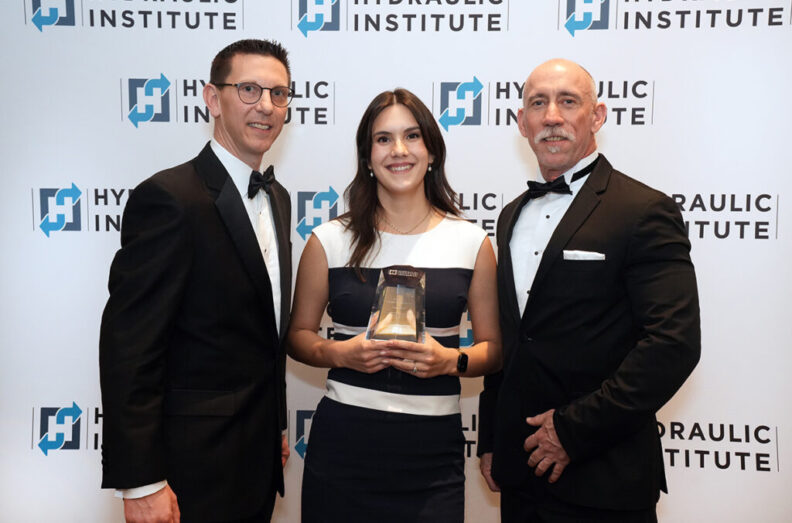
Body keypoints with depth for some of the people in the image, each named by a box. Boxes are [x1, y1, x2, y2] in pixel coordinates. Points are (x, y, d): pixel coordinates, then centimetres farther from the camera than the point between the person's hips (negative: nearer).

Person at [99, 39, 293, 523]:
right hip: (194, 468, -7)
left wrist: (276, 426, 16)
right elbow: (128, 347, -20)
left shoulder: (277, 198, 8)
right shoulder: (169, 198, -18)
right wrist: (140, 483, -20)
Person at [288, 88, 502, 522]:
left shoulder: (471, 243, 2)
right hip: (344, 442, 0)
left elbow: (494, 348, 6)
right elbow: (298, 335, 7)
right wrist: (338, 352, -12)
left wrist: (452, 360, -13)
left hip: (433, 450, 1)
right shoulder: (330, 241, 1)